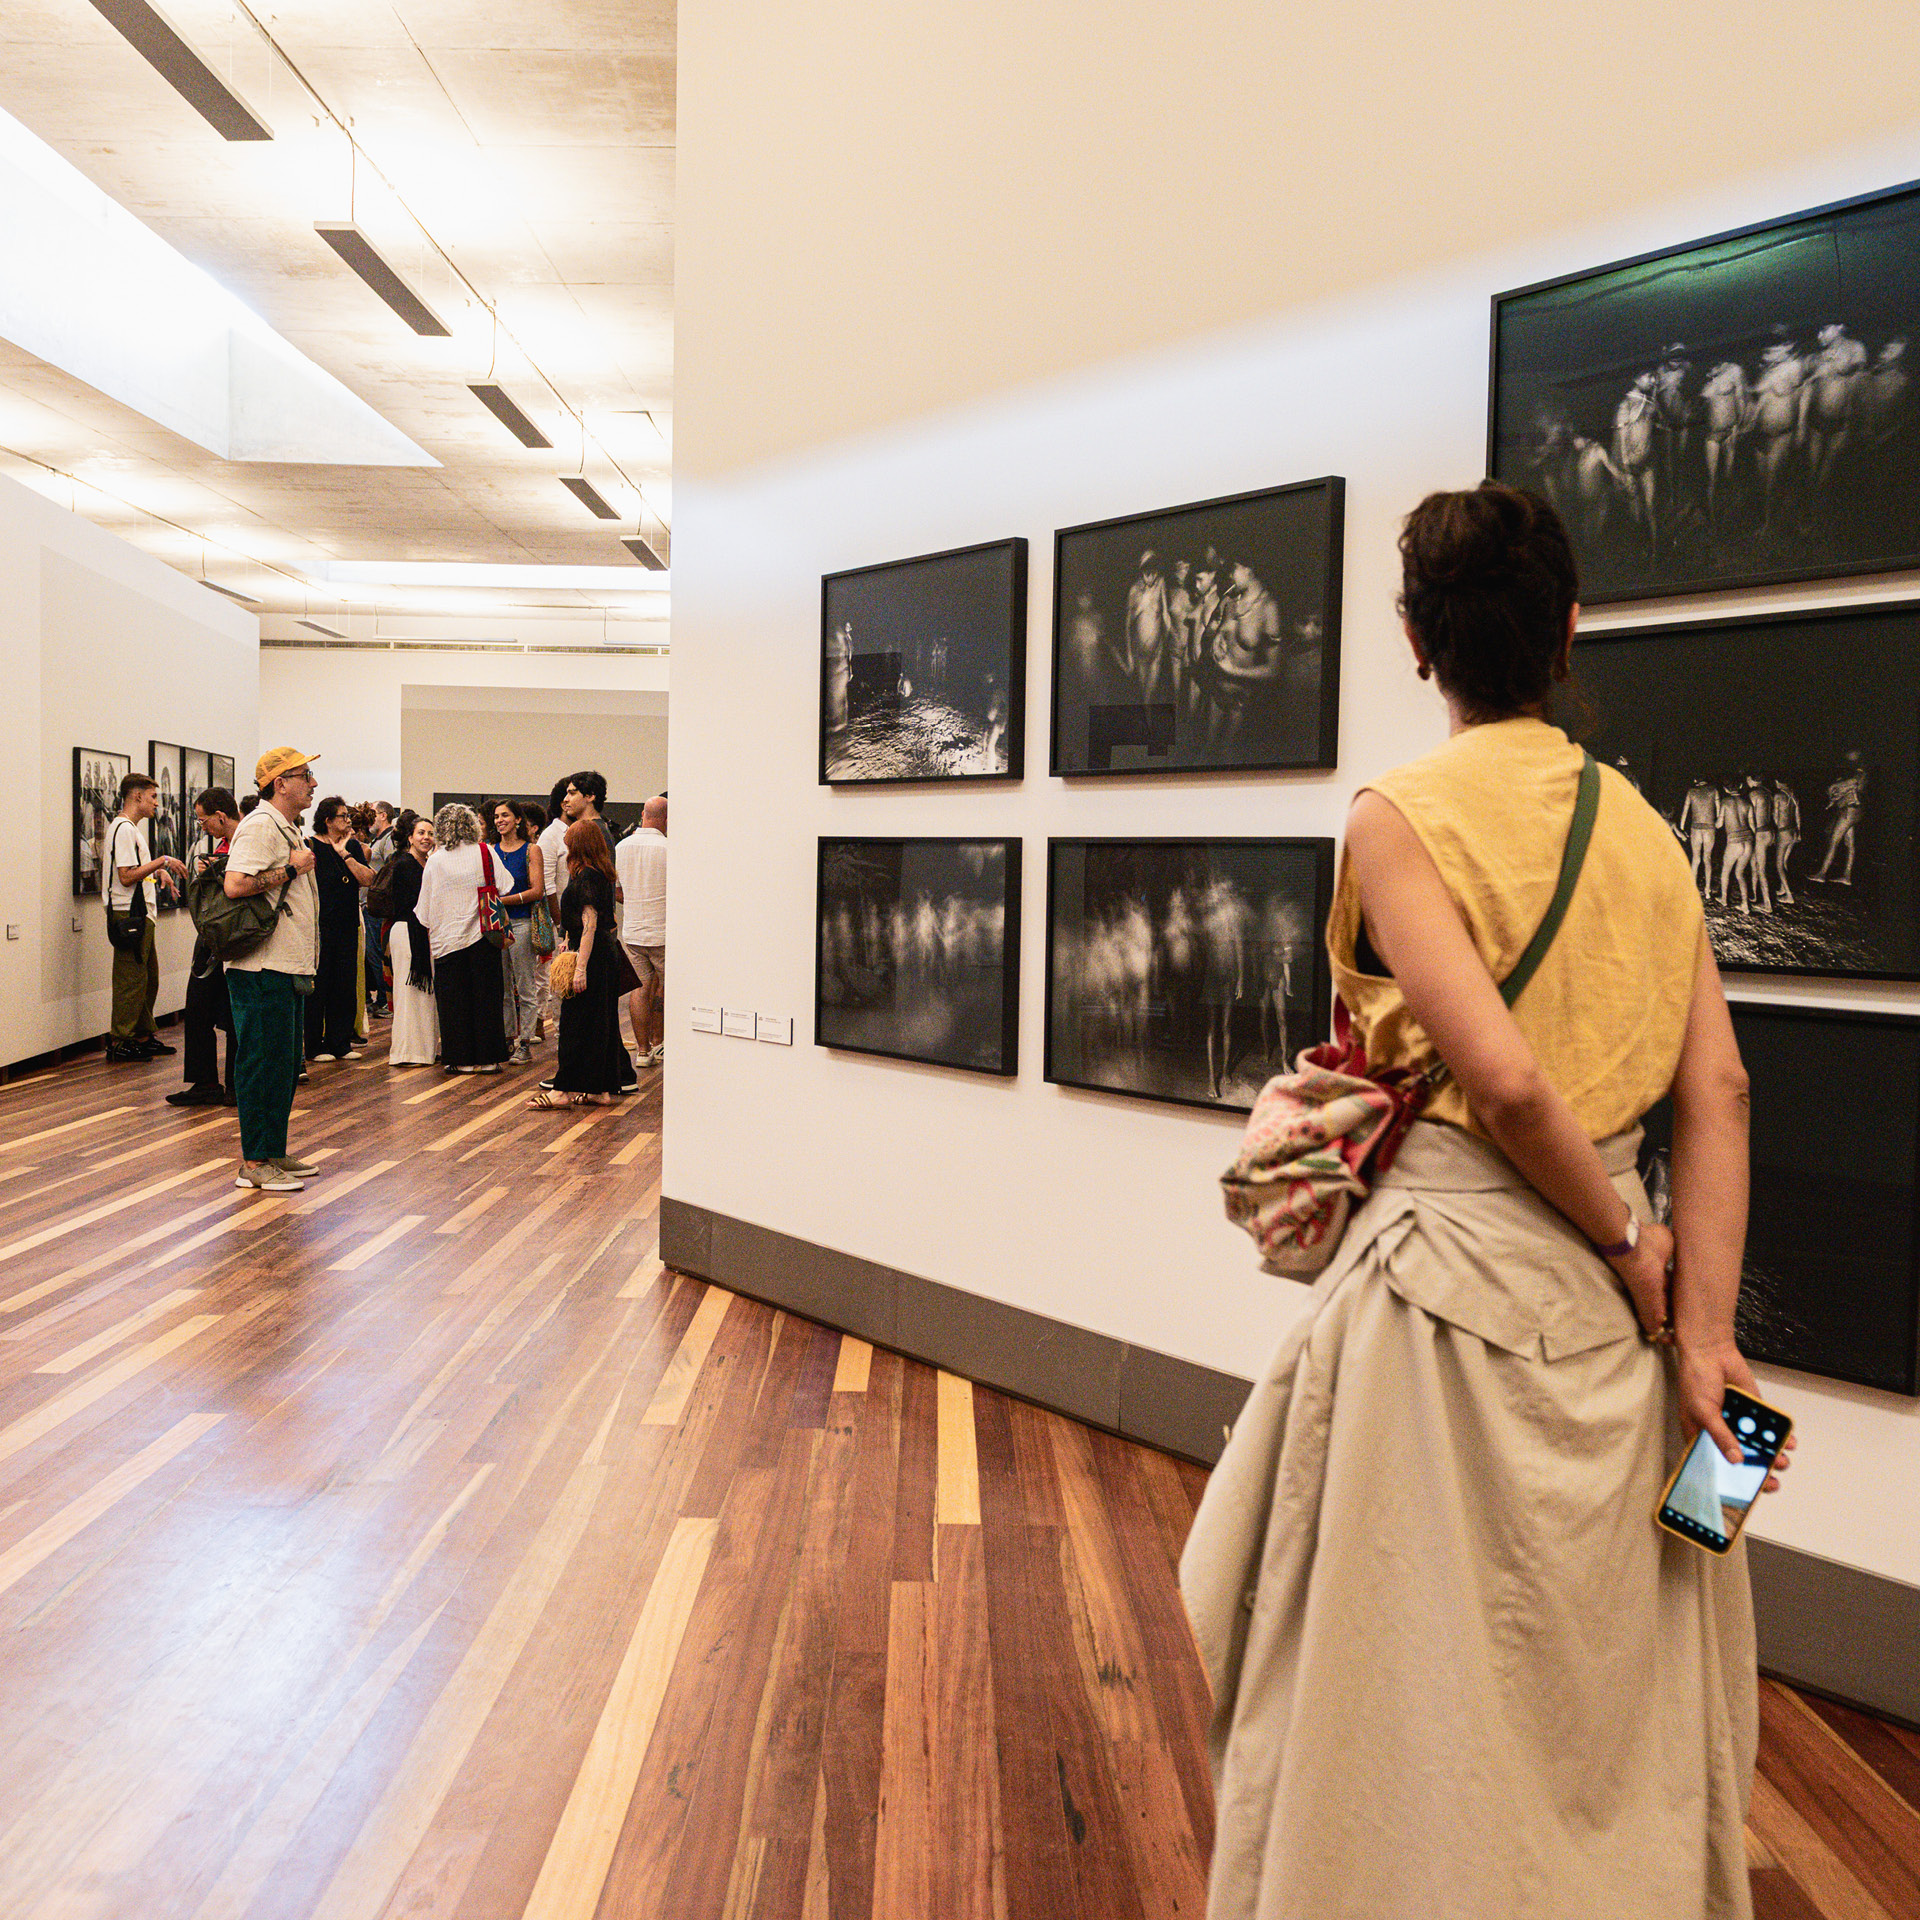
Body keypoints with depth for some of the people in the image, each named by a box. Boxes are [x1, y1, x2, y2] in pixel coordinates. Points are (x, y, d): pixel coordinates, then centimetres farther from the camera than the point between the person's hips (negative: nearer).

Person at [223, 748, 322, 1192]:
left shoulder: (287, 828, 19)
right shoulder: (260, 826, -14)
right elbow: (235, 885, -26)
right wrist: (290, 868, -18)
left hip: (287, 965, 10)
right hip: (262, 968, -10)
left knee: (285, 1063, 15)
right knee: (264, 1061, -6)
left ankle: (273, 1151, 24)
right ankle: (254, 1162, 0)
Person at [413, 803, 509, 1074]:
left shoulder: (436, 860, -3)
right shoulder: (485, 853, -3)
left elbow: (425, 910, 2)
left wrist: (430, 936, 16)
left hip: (447, 937, 0)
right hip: (482, 936, 1)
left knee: (453, 1000, 6)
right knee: (485, 997, 6)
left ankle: (460, 1058, 8)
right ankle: (487, 1058, 9)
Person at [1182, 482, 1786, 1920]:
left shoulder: (1401, 818, -13)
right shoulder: (1642, 823, 5)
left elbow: (1507, 1081, -22)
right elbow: (1717, 1091, -1)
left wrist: (1625, 1241, -6)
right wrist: (1704, 1330, -2)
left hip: (1458, 1285, -6)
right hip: (1607, 1300, 7)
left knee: (1437, 1686, 10)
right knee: (1608, 1677, 21)